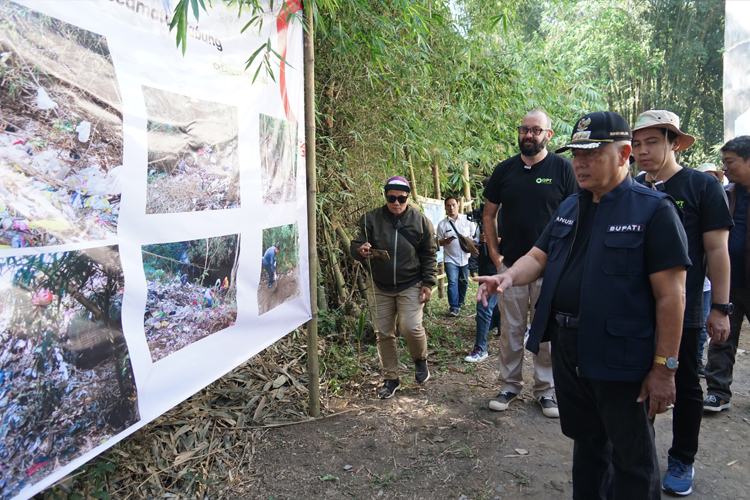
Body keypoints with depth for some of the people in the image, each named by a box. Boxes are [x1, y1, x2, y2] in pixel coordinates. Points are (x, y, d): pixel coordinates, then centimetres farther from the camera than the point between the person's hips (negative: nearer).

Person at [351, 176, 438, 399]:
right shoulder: (371, 219, -4)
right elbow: (355, 246, -2)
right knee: (384, 333, 6)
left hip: (410, 286, -2)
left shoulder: (421, 221, -3)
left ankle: (420, 359, 17)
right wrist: (361, 251, -27)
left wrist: (428, 283, -3)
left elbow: (429, 255, 3)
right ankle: (391, 379, 23)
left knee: (410, 327, -16)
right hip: (381, 288, 2)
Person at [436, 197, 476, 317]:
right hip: (450, 259, -2)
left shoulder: (467, 220, 2)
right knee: (452, 282, -10)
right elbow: (439, 242, 1)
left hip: (465, 257, 2)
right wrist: (445, 241, -21)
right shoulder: (442, 224, -2)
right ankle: (453, 308, -6)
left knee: (464, 282, 14)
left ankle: (460, 302, 35)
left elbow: (474, 235, 8)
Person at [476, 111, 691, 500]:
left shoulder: (654, 210, -12)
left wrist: (664, 367, -16)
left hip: (621, 357, -6)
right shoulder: (570, 208, 10)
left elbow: (671, 295, -14)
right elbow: (538, 257, 13)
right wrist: (508, 276, -10)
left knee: (632, 460, 10)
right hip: (568, 351, 7)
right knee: (586, 442, 24)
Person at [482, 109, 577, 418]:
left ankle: (545, 389, 23)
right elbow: (488, 213, 11)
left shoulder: (562, 168, -2)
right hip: (510, 265, 2)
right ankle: (510, 385, 24)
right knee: (510, 330, 10)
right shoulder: (505, 170, 5)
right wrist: (494, 252, 2)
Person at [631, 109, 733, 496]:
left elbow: (717, 250, -7)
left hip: (682, 310, -3)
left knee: (684, 387, 11)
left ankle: (682, 462, 28)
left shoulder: (703, 187, -5)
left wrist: (720, 308, -10)